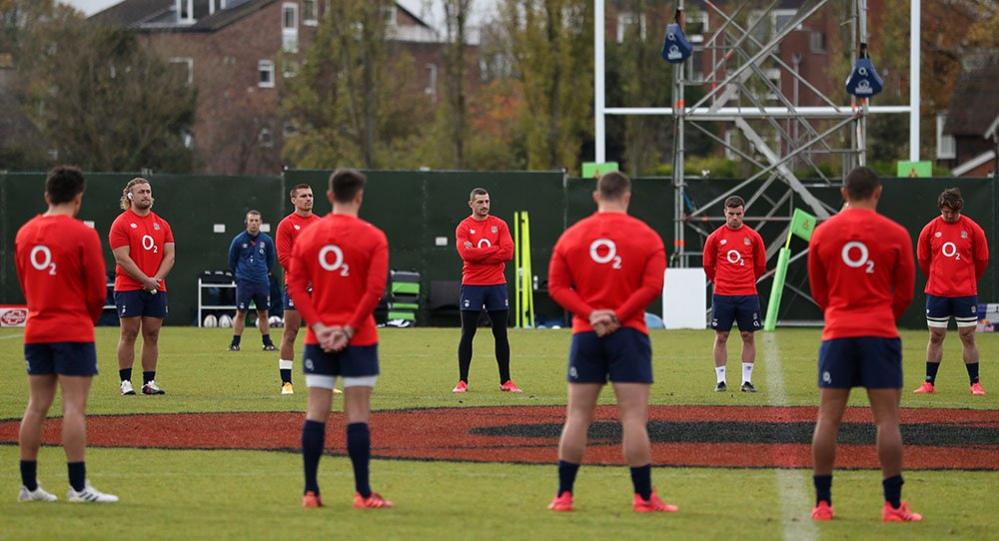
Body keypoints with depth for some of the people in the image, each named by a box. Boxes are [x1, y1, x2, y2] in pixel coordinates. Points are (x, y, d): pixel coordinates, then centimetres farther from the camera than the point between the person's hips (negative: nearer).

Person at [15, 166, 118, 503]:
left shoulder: (24, 233, 7)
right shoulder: (82, 235, -10)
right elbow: (97, 291, -7)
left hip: (35, 332, 6)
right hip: (73, 332, -6)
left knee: (37, 406, 10)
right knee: (74, 406, -6)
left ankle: (29, 485, 11)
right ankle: (78, 486, -9)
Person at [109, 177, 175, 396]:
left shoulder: (162, 224, 13)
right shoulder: (121, 223, -3)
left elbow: (169, 256, 8)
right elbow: (122, 258, -10)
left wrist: (156, 279, -8)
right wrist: (145, 280, -14)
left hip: (156, 289, 5)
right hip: (129, 288, -5)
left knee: (152, 335, 5)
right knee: (129, 334, -4)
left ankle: (149, 382, 8)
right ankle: (125, 382, -1)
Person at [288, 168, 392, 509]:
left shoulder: (308, 235, 6)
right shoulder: (372, 238, -5)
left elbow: (295, 285, 1)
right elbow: (375, 290, -13)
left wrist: (318, 326, -5)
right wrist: (349, 330, -10)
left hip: (318, 339, 3)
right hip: (358, 339, -3)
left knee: (316, 413, 5)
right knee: (357, 414, -2)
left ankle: (310, 492, 4)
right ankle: (362, 494, -2)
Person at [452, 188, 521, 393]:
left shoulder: (499, 225, 6)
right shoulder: (464, 227, 0)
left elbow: (508, 252, -6)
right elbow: (466, 253, -16)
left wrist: (479, 254, -11)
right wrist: (494, 250, -12)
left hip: (496, 284, 2)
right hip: (472, 285, -2)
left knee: (501, 335, 6)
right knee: (467, 335, 0)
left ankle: (505, 381, 11)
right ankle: (462, 382, 3)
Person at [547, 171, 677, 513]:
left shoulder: (572, 235, 8)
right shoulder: (646, 237, 1)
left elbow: (557, 286, 1)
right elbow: (653, 286, -10)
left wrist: (590, 314, -9)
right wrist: (618, 317, -11)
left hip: (585, 333, 2)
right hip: (629, 332, -2)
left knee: (577, 415, 6)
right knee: (634, 416, -3)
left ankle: (564, 495, 5)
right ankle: (644, 497, -4)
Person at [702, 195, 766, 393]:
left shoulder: (753, 237, 3)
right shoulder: (715, 237, 1)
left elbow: (760, 266, 13)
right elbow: (708, 265, 11)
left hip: (748, 295, 1)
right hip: (722, 295, -1)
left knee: (748, 336, 2)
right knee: (721, 337, 1)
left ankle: (747, 380, 8)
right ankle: (720, 380, 7)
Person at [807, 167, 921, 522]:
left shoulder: (822, 233, 5)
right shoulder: (895, 235, 0)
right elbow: (905, 293, 8)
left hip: (837, 333, 2)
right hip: (881, 333, -2)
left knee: (828, 417, 4)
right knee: (887, 418, -2)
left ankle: (822, 503, 2)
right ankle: (893, 505, -5)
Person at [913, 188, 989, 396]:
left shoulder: (972, 229, -3)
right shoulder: (930, 229, 0)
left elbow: (982, 260, 7)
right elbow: (923, 259, 12)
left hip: (965, 293, -1)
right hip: (937, 292, 1)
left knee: (968, 337, 1)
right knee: (936, 337, 5)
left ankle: (975, 384, 6)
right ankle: (929, 383, 10)